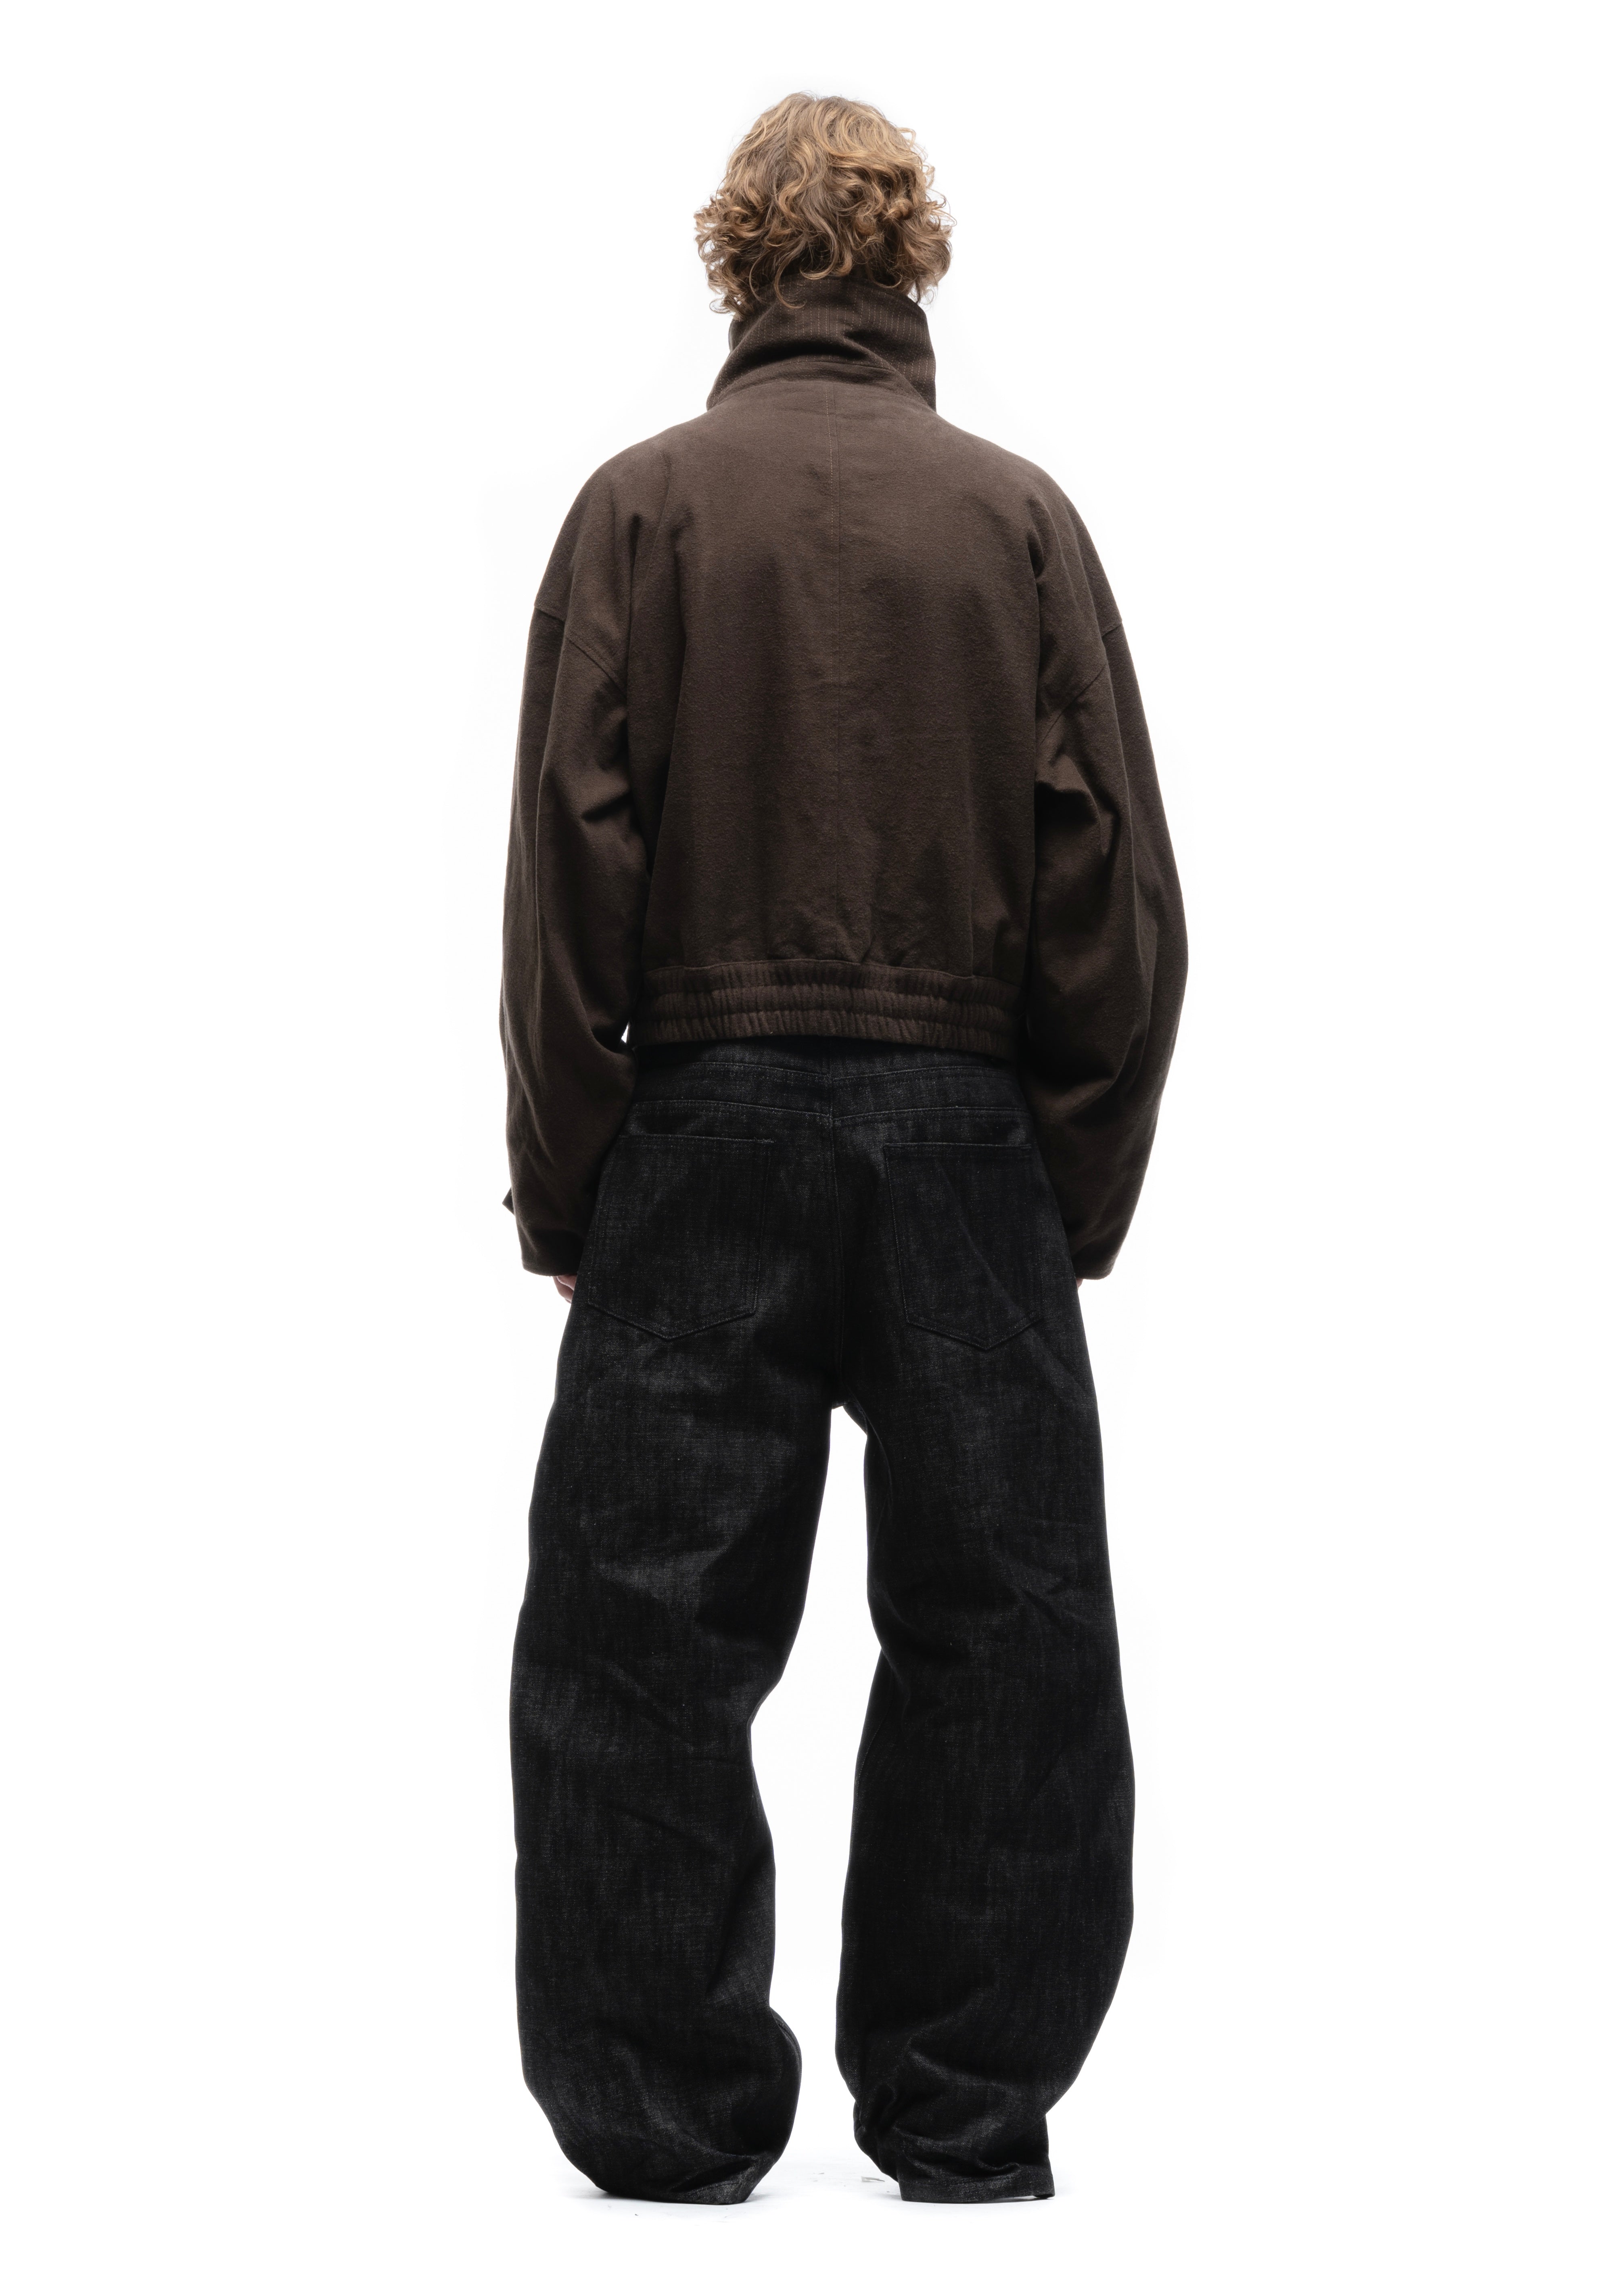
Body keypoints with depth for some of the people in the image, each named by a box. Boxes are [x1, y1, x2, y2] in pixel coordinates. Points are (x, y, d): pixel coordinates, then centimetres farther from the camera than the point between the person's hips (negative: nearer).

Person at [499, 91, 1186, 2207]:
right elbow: (1117, 886, 0)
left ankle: (671, 2125, 12)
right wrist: (1081, 1198, 7)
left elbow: (570, 868, -4)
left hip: (704, 1135, -1)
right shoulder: (1019, 515, 1)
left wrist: (560, 1189, 3)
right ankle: (971, 2124, 15)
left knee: (644, 1629, 7)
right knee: (1001, 1631, 9)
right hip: (969, 1139, 1)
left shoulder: (646, 503, -2)